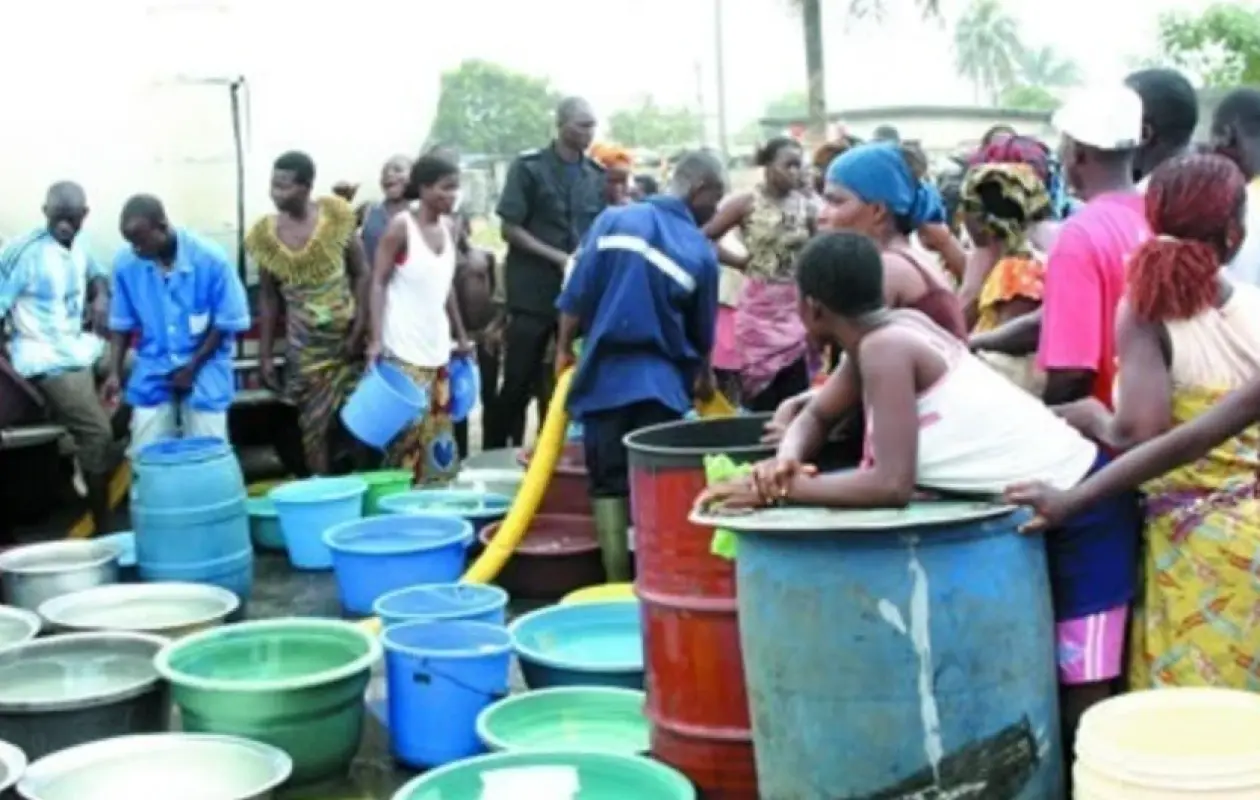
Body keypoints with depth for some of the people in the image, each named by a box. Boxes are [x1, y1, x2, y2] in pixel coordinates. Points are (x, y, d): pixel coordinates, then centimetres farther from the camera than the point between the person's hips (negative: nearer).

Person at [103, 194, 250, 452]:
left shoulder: (210, 259, -18)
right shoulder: (126, 263, -10)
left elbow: (228, 322, -9)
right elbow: (122, 324, 3)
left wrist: (193, 367, -10)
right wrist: (115, 373, -6)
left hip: (204, 371, -2)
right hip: (153, 372, 2)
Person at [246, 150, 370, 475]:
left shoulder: (335, 216, -9)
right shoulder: (265, 233, -4)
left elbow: (361, 273, -2)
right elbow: (268, 295, 5)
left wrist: (359, 328, -11)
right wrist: (265, 353, 2)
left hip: (346, 334, -1)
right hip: (305, 344, 1)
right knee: (314, 424, 3)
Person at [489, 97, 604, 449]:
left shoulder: (597, 175, 8)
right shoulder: (528, 168, -5)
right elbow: (510, 228, -7)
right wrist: (558, 258, -16)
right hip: (534, 293, -4)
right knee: (519, 382, 0)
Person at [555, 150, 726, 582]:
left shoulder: (613, 219, 0)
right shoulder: (700, 250, -2)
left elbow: (577, 295, -1)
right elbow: (702, 329, 10)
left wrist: (564, 348, 13)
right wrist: (704, 376, 28)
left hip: (604, 373, 1)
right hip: (661, 381, -1)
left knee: (608, 483, 7)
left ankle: (618, 584, 7)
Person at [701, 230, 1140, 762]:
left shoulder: (884, 348, -21)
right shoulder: (891, 330, 7)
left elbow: (892, 485, -28)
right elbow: (819, 416, 15)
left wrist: (780, 489, -20)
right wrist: (787, 460, -7)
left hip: (1078, 508, -10)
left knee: (1082, 703, -6)